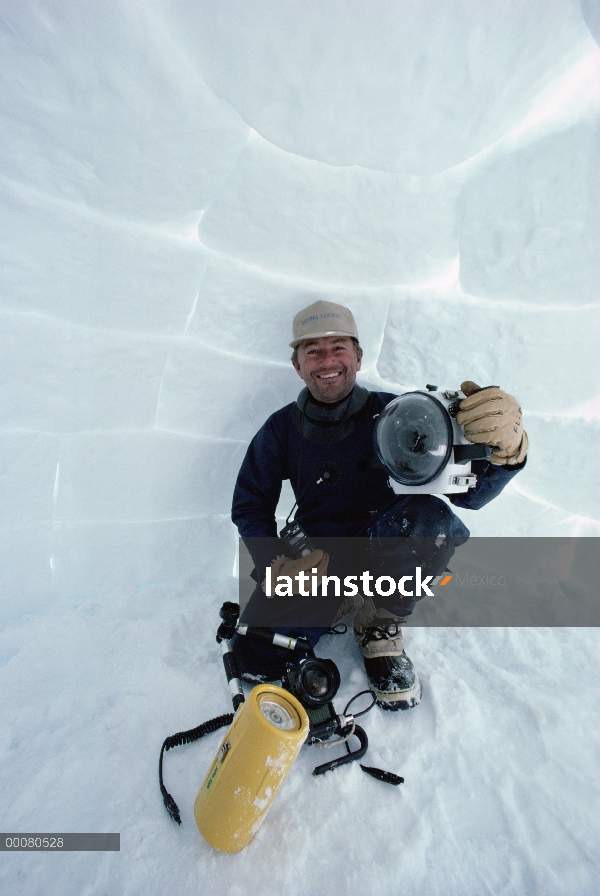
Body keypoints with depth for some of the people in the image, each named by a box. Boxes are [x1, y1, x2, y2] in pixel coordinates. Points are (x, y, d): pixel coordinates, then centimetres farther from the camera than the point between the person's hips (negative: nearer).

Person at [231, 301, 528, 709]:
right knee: (253, 658, -18)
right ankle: (341, 603, 10)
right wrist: (278, 563, -10)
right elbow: (250, 505, 6)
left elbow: (468, 493, -14)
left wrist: (503, 451, -37)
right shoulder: (282, 428, 0)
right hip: (317, 561, 1)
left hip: (385, 551, 0)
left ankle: (379, 625, -4)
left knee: (430, 517, -34)